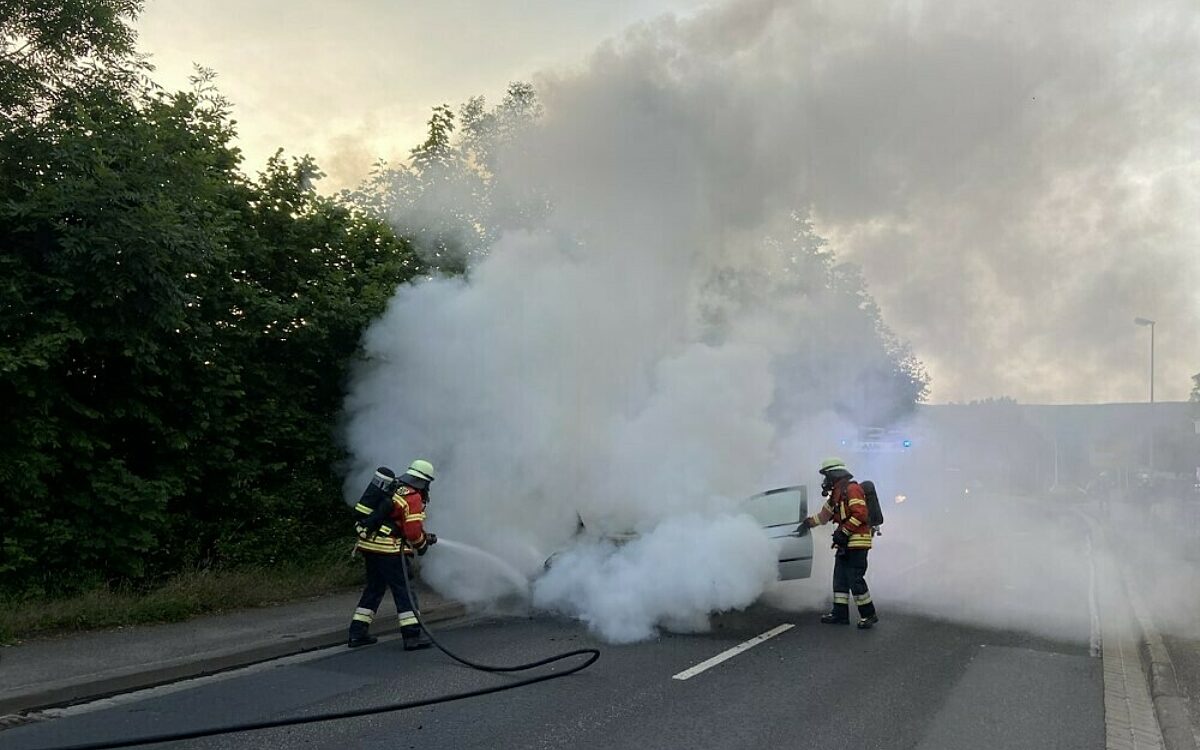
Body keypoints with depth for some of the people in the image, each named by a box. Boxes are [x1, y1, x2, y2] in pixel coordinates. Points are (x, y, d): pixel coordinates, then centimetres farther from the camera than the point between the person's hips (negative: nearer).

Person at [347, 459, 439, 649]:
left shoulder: (392, 488, 16)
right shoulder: (413, 498, -11)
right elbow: (413, 532, -16)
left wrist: (424, 535, 22)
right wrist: (422, 544, 5)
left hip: (368, 544, 9)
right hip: (387, 548, -9)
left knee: (374, 587, 19)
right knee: (404, 589, -1)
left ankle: (358, 633, 22)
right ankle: (412, 635, -1)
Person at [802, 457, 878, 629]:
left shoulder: (852, 489, -13)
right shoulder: (837, 493, 18)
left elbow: (860, 514, -22)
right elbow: (825, 514, 31)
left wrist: (844, 532, -21)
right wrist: (809, 522, 36)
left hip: (857, 542, -10)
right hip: (845, 544, 10)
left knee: (855, 580, -9)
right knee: (840, 579, 11)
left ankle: (869, 614, 2)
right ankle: (840, 614, 17)